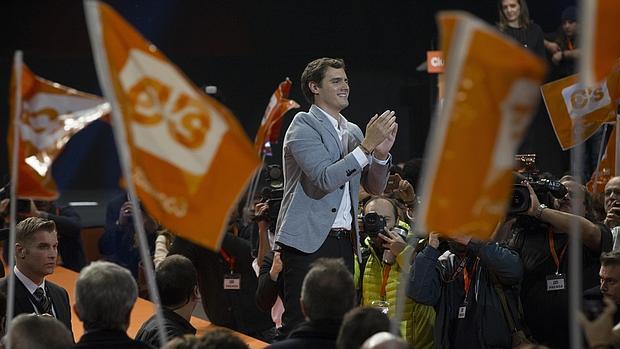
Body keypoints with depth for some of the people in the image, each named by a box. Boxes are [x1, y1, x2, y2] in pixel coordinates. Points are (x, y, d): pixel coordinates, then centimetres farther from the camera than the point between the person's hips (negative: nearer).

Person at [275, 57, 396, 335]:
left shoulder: (353, 132, 18)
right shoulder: (304, 124, -5)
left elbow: (374, 187, 18)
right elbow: (324, 179, -18)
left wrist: (382, 152, -2)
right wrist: (367, 145, -19)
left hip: (344, 241, 7)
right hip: (308, 241, -7)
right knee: (299, 326, -10)